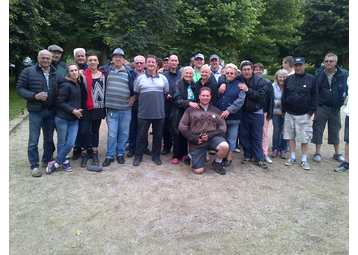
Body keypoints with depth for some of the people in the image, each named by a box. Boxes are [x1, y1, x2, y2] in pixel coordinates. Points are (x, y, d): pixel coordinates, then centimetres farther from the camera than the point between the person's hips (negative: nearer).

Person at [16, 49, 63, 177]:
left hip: (51, 111, 4)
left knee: (49, 138, 15)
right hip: (36, 111, -3)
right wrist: (35, 96, -18)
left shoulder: (57, 74, 8)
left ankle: (46, 161, 31)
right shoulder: (28, 71, -2)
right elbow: (20, 88, -2)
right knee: (34, 140, 0)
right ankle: (34, 166, 13)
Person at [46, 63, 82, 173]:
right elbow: (60, 102, -14)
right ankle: (64, 161, 27)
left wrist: (78, 111, 9)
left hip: (74, 119, 6)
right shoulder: (65, 85, -12)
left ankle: (55, 163, 14)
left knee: (70, 144, 0)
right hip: (62, 119, -6)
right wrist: (73, 110, -16)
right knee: (61, 143, 6)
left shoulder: (78, 84, 10)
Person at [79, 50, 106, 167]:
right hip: (86, 108, -2)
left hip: (99, 108, 3)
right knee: (83, 132, -5)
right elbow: (81, 93, -5)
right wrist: (80, 108, -10)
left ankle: (94, 153, 24)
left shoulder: (103, 74, 7)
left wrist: (105, 106, 6)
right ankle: (84, 154, 12)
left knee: (96, 130, 13)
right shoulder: (83, 75, -2)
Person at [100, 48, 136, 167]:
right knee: (112, 133, -1)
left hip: (126, 108, 1)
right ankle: (109, 156, 14)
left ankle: (120, 153, 24)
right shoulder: (106, 69, 8)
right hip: (111, 108, 0)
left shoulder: (129, 71, 5)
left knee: (124, 132, 8)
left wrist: (134, 96, 3)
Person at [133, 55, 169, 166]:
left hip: (159, 113, 2)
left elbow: (166, 93, 14)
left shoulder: (163, 78, 8)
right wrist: (144, 103, 10)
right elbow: (136, 93, 10)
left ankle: (156, 155, 26)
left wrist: (159, 103, 11)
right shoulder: (140, 78, 3)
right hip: (144, 114, -2)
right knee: (141, 136, 5)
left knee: (158, 136, 11)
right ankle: (138, 156, 20)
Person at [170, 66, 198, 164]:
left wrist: (196, 105, -4)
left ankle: (184, 154, 21)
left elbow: (195, 100, 16)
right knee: (178, 134, 0)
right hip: (179, 114, -4)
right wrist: (189, 103, -28)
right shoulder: (178, 84, -4)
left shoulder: (193, 85, 11)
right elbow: (177, 99, -15)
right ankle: (176, 155, 13)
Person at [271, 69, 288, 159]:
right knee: (276, 130, 5)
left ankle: (283, 150, 16)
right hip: (276, 112, 0)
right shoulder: (273, 86, -4)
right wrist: (278, 103, -15)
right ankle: (275, 149, 17)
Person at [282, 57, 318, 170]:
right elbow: (284, 96, 11)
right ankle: (293, 157, 22)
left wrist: (310, 112, -7)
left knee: (305, 138, 2)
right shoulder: (289, 79, 7)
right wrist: (283, 111, 7)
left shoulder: (311, 79, 0)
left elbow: (315, 96, 1)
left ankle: (304, 160, 13)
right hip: (289, 114, 3)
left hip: (304, 114, -3)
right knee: (290, 136, 9)